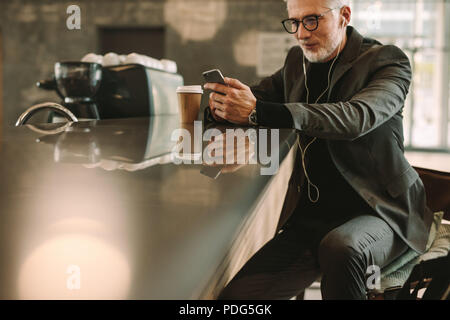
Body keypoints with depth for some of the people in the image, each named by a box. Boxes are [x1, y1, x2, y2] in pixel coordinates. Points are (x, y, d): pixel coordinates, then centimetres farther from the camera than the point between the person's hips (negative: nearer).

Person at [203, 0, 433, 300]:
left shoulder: (388, 61, -7)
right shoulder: (297, 62, 12)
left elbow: (356, 117, -26)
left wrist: (258, 111, -37)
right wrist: (223, 105, -4)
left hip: (377, 212, -4)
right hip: (309, 219, 5)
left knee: (340, 248, -39)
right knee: (236, 295, -14)